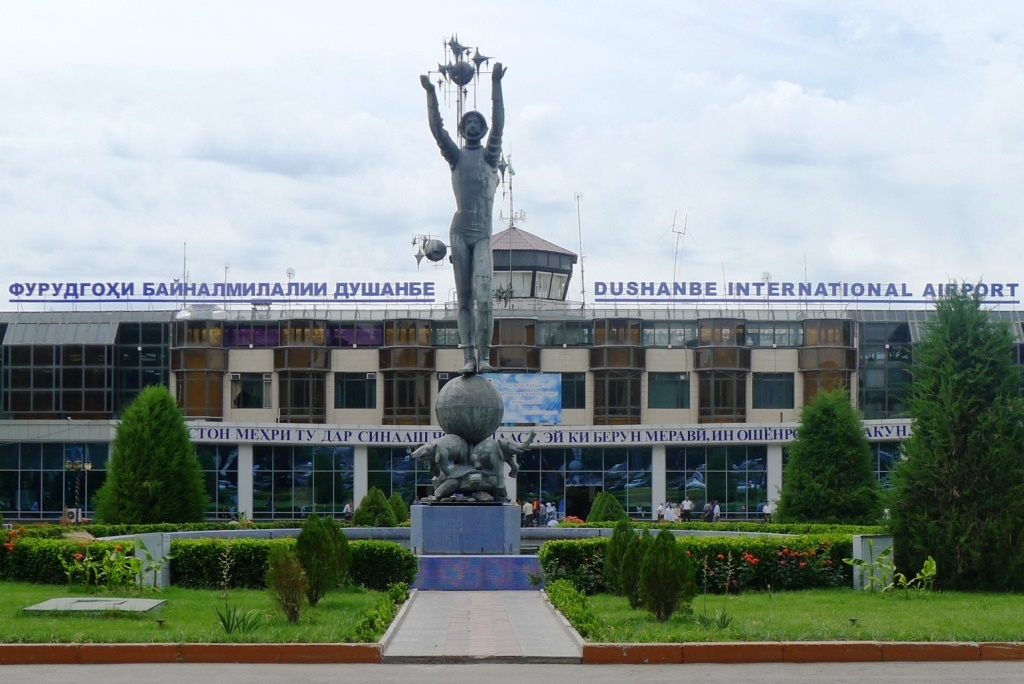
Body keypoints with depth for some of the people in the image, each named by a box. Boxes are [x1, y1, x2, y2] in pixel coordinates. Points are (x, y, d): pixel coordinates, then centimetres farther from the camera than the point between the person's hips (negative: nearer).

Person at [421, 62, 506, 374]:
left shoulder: (489, 155, 9)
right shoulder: (456, 156, 11)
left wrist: (496, 85, -11)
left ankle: (484, 354, -10)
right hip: (459, 233, 1)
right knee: (464, 299, 0)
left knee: (483, 297, -13)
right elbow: (437, 129, 0)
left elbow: (498, 126, -4)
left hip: (483, 235, -1)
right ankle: (469, 357, -1)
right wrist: (430, 94, -8)